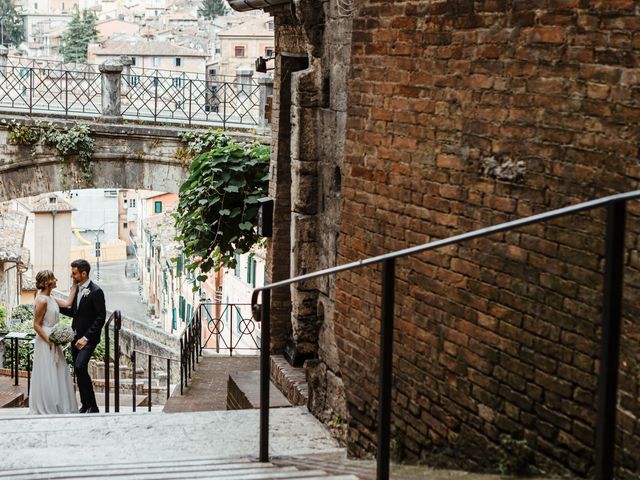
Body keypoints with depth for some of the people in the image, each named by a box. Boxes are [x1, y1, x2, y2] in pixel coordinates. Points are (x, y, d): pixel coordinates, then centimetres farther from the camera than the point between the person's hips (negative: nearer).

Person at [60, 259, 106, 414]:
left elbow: (101, 318, -16)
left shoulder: (96, 292, -14)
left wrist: (86, 338, -19)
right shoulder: (77, 289, 11)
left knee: (80, 367, -21)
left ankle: (92, 406, -15)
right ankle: (85, 406, 16)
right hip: (76, 337, 8)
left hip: (88, 338, -8)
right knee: (79, 371, 9)